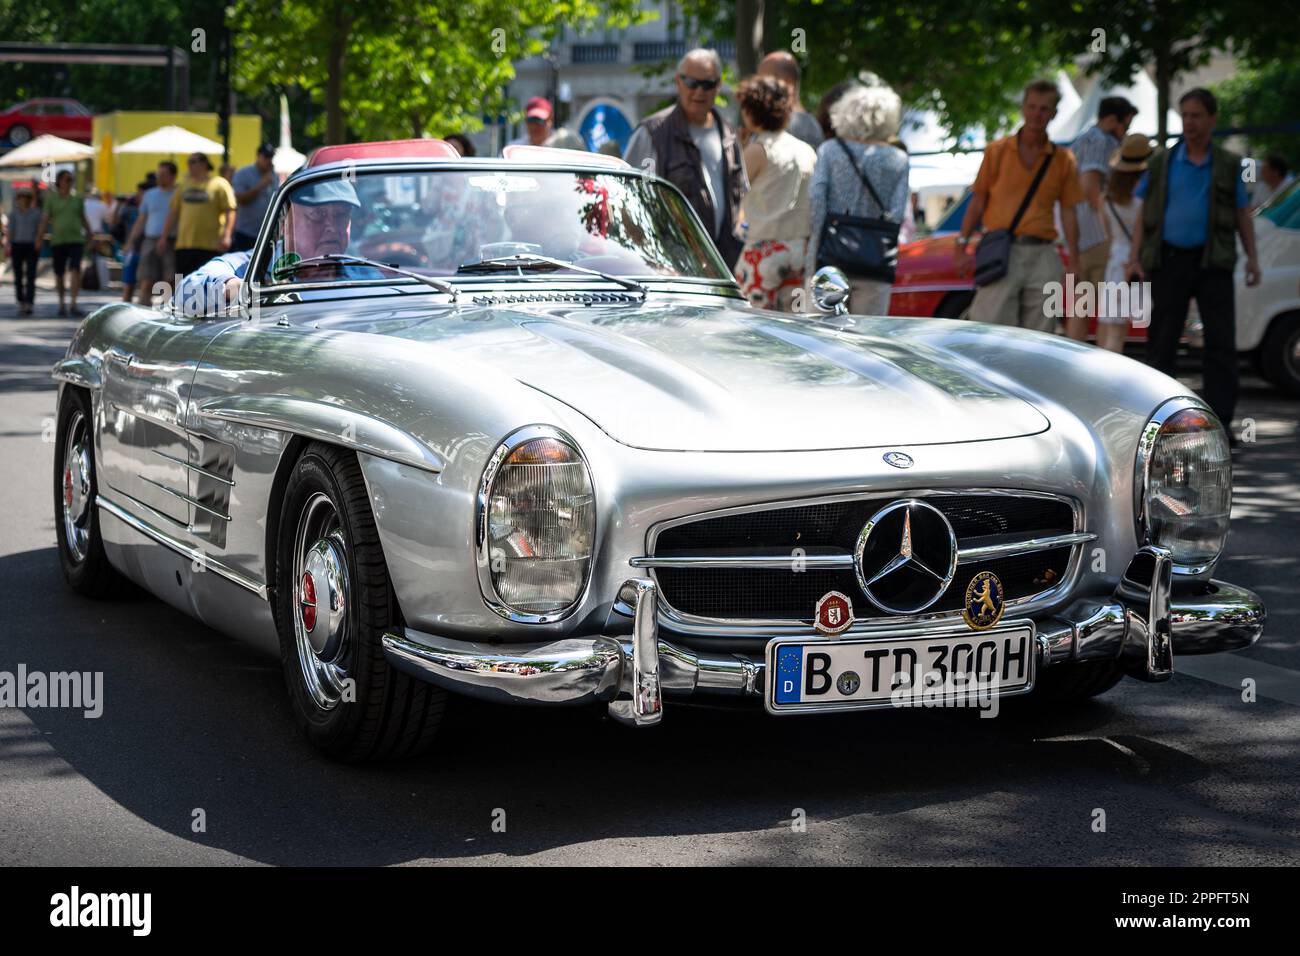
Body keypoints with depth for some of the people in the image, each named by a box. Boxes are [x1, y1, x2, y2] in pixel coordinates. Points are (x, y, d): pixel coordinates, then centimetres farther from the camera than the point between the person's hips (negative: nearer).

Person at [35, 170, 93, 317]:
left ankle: (74, 305, -22)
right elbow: (45, 219, -1)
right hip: (58, 240, 0)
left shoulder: (77, 199, 10)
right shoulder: (51, 199, 4)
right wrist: (39, 238, -10)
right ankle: (61, 304, 25)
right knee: (59, 273, 8)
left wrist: (89, 233, 24)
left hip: (76, 240, 0)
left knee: (76, 270, -17)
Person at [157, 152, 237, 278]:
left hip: (210, 245, -5)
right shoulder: (184, 186, 17)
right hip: (184, 245, 5)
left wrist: (226, 236, -17)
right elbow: (173, 213, 20)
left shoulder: (219, 184, 0)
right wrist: (164, 237, 15)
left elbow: (230, 211, -6)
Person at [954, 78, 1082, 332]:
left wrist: (1074, 263, 6)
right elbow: (978, 201, 7)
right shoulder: (997, 151, 6)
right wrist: (961, 246, 0)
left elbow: (1068, 213, 10)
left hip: (1042, 255, 2)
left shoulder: (1063, 160, 10)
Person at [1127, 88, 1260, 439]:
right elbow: (1144, 215, 10)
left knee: (1221, 342, -6)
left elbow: (1243, 215, 10)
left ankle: (1221, 421, -4)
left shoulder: (1228, 165, 9)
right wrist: (1135, 256, 0)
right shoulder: (1161, 163, 9)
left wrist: (1252, 257, -1)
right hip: (1168, 260, 1)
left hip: (1212, 262, -1)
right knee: (1161, 341, 3)